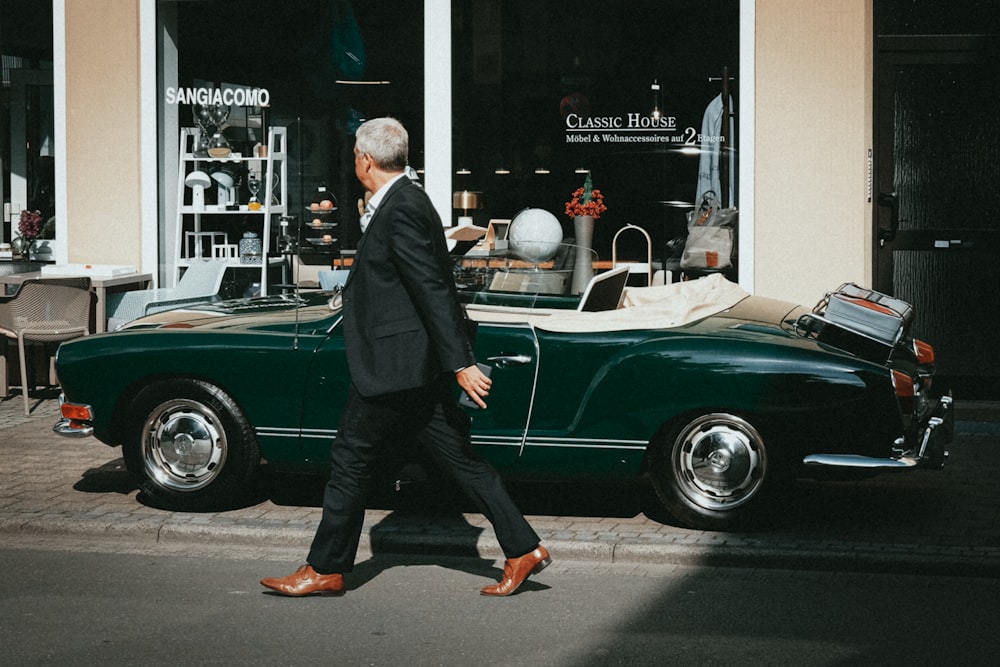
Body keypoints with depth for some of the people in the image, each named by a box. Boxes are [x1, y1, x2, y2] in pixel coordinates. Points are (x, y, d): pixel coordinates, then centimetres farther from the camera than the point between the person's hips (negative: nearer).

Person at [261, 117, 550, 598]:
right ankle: (523, 549, 10)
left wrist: (460, 363, -24)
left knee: (350, 460, 2)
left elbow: (434, 291, -22)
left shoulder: (401, 211, -17)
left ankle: (325, 569, 13)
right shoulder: (406, 202, 14)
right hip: (417, 365, 10)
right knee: (459, 460, 9)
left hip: (393, 364, -10)